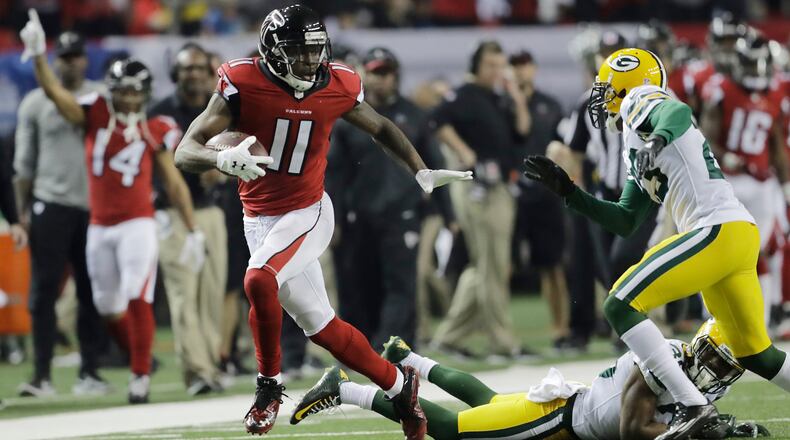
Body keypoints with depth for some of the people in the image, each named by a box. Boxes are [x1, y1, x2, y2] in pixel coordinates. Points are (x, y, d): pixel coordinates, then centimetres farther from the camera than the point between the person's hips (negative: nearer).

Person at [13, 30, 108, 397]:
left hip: (95, 206, 1)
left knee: (92, 293, 4)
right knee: (44, 291, -7)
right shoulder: (35, 103, 6)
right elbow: (24, 162, 7)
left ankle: (90, 372, 10)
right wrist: (23, 211, 1)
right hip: (50, 204, -1)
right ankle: (42, 375, -8)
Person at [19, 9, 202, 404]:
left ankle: (141, 375, -9)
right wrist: (38, 56, -25)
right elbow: (54, 92, -9)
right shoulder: (95, 116, 2)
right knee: (108, 306, 12)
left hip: (137, 224, -3)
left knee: (137, 297, -16)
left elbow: (174, 184, 4)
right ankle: (139, 359, 33)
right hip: (99, 227, 3)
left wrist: (192, 231, 2)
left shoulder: (155, 132, -1)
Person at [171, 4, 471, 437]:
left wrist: (422, 171, 9)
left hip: (308, 213, -1)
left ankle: (269, 386, -12)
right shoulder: (243, 84, -16)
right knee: (320, 325, 8)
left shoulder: (338, 86, -9)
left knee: (259, 281, -30)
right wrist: (222, 159, -42)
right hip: (260, 218, 2)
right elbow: (185, 152, -21)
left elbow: (380, 127, 15)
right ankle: (398, 384, 28)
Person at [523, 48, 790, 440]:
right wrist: (567, 191, 24)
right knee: (754, 354, 17)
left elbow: (677, 112, -23)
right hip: (739, 236, 10)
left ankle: (693, 406, -19)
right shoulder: (637, 150, 26)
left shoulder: (643, 107, 1)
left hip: (717, 231, -10)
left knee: (621, 306, -11)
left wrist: (659, 139, -43)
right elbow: (625, 223, 28)